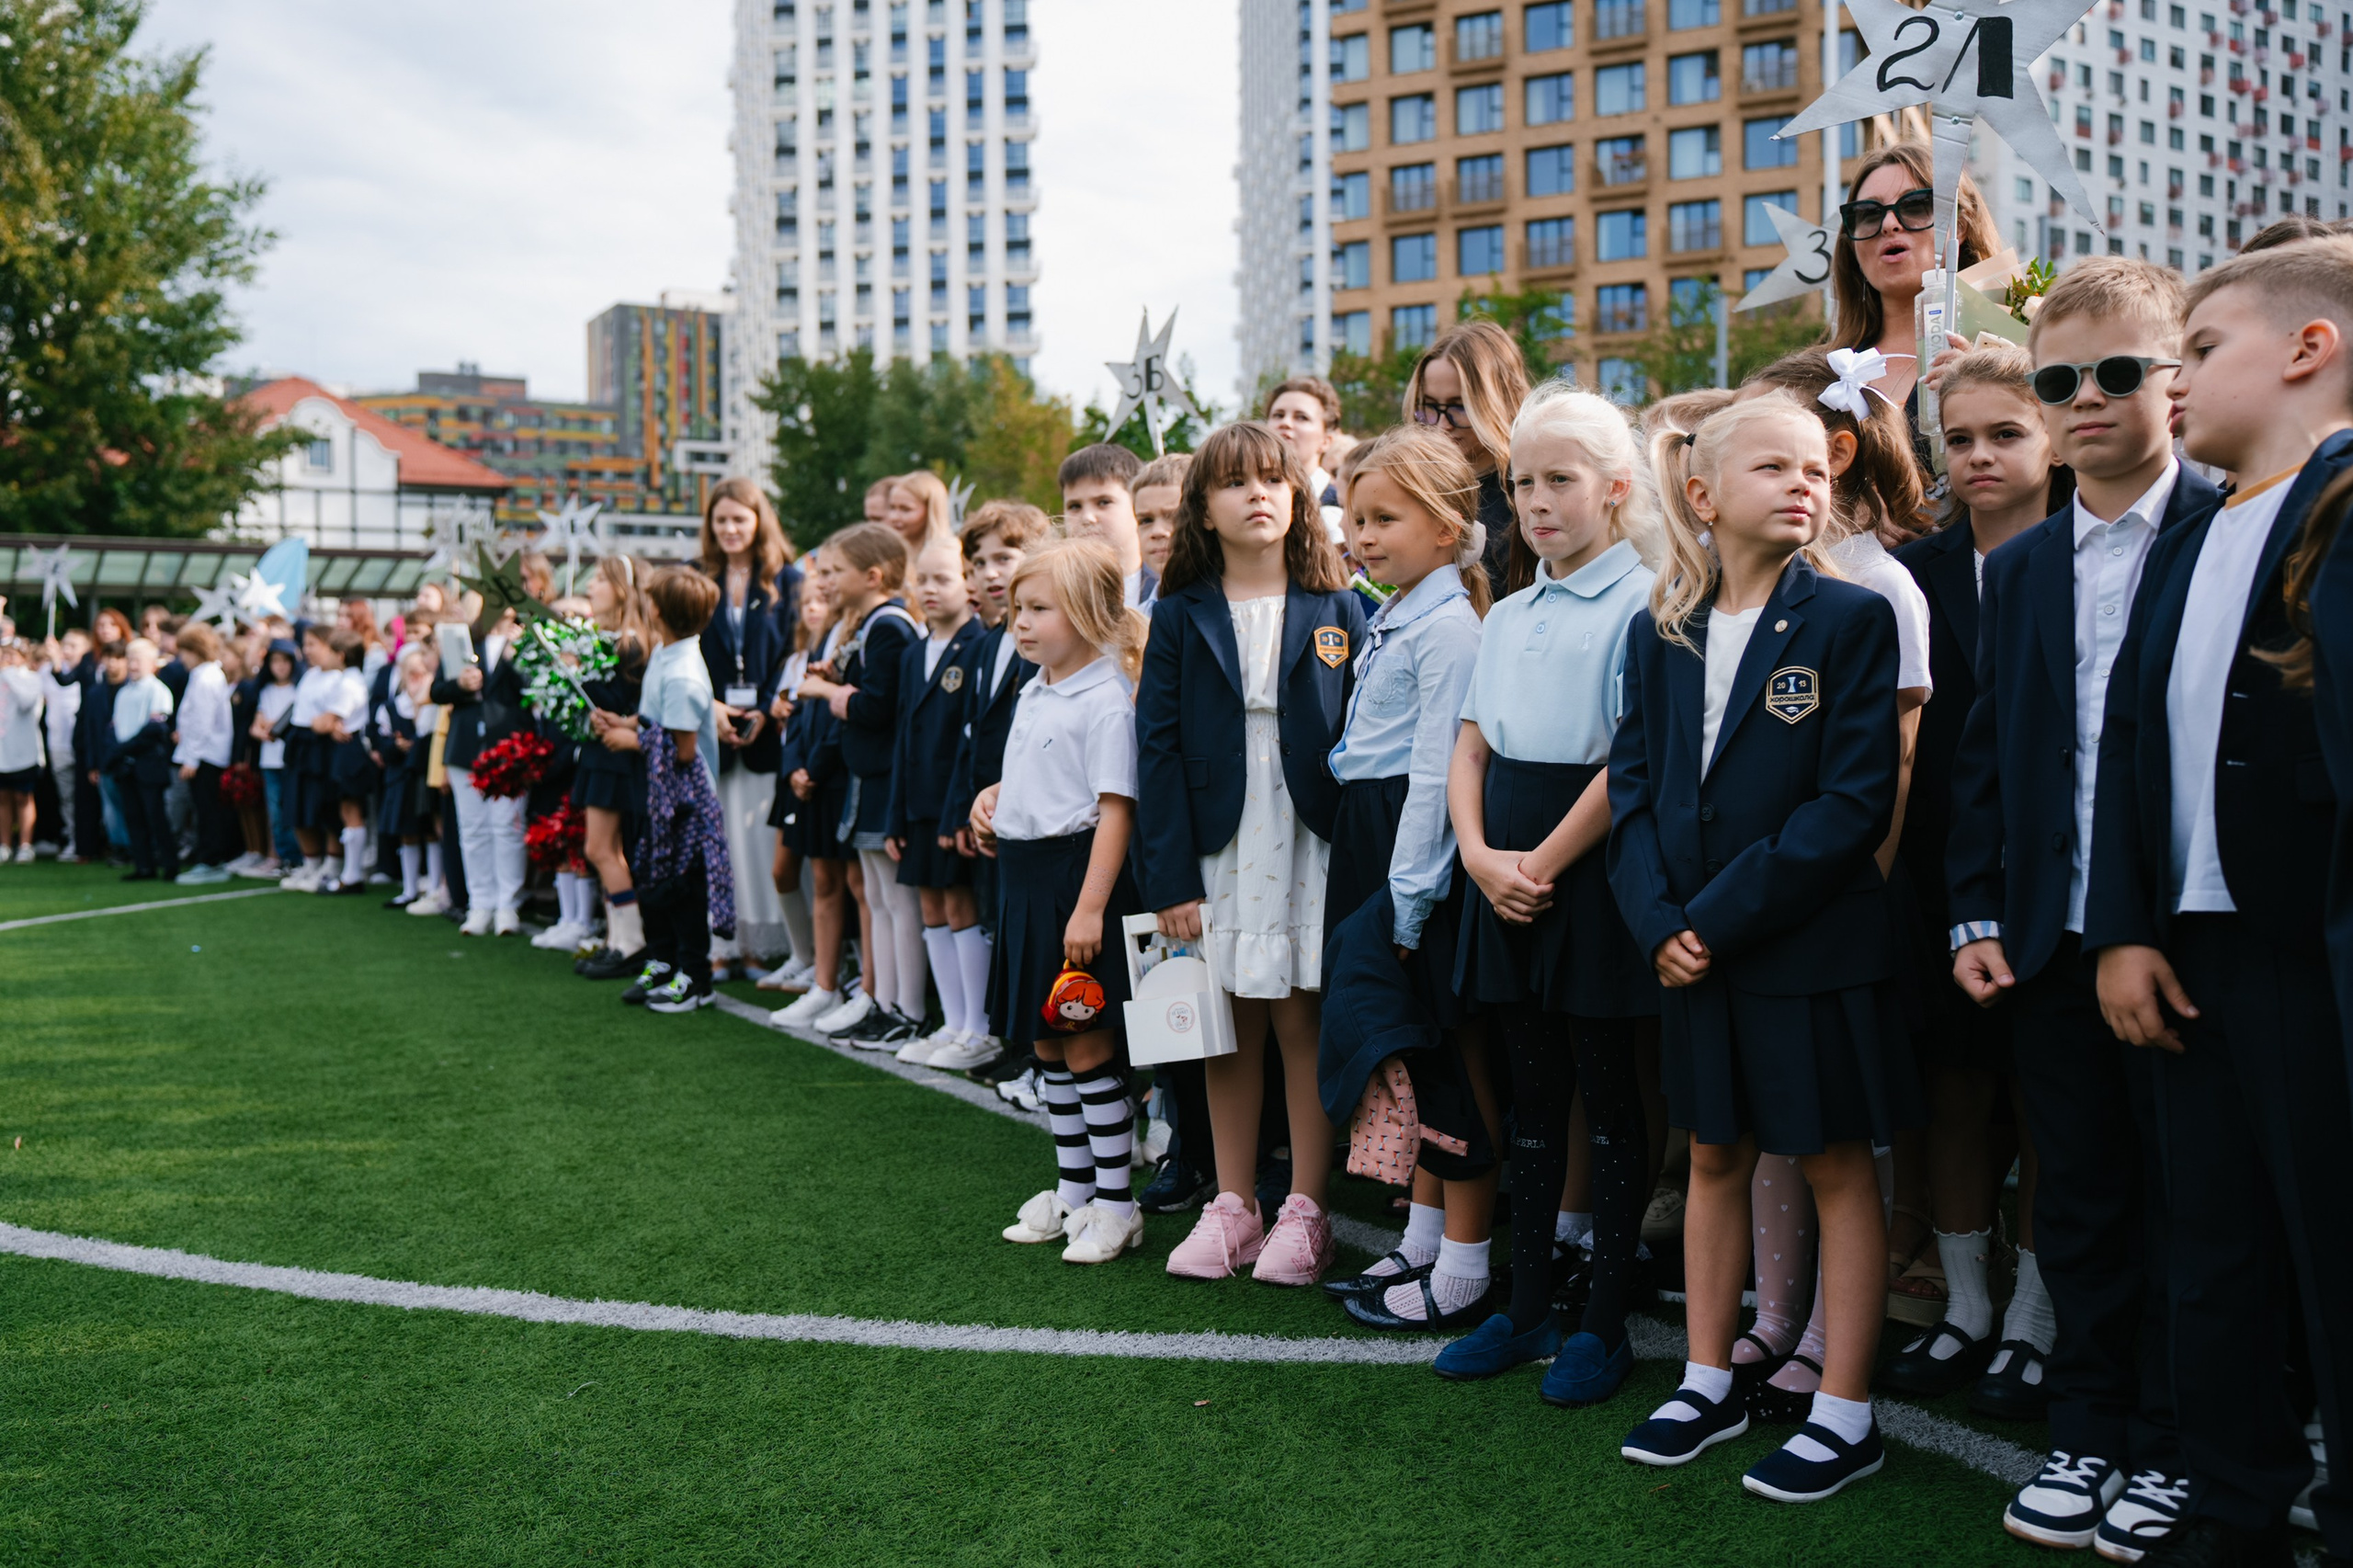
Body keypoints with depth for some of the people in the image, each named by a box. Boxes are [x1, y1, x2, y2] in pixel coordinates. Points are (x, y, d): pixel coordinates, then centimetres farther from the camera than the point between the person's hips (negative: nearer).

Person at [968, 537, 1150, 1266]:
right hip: (1025, 877, 9)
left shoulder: (1105, 701, -15)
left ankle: (1116, 1205, 10)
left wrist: (1090, 907, -24)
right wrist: (990, 797, 10)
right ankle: (1072, 1189, 27)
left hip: (1075, 874, -9)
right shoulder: (1033, 693, 13)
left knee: (1086, 1047, -2)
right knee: (1046, 1046, 15)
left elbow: (1116, 809, -20)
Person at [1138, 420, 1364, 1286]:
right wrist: (1170, 874, -7)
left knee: (1303, 1020, 2)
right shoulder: (1180, 615, 4)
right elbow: (1157, 745, 0)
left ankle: (1306, 1212, 13)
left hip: (1311, 844, -1)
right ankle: (1232, 1206, 19)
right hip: (1217, 848, 1)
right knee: (1232, 1027, 8)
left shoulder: (1337, 609, 4)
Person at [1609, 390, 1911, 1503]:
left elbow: (1856, 800, -14)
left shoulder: (1849, 619, -7)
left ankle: (1844, 1412, 17)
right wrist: (1660, 921, -10)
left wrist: (1724, 914, -17)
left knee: (1837, 1167, 6)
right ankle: (1708, 1383, 29)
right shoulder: (1661, 632, 6)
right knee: (1714, 1159, 15)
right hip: (1694, 951, 5)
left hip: (1810, 943, -5)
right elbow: (1633, 784, 5)